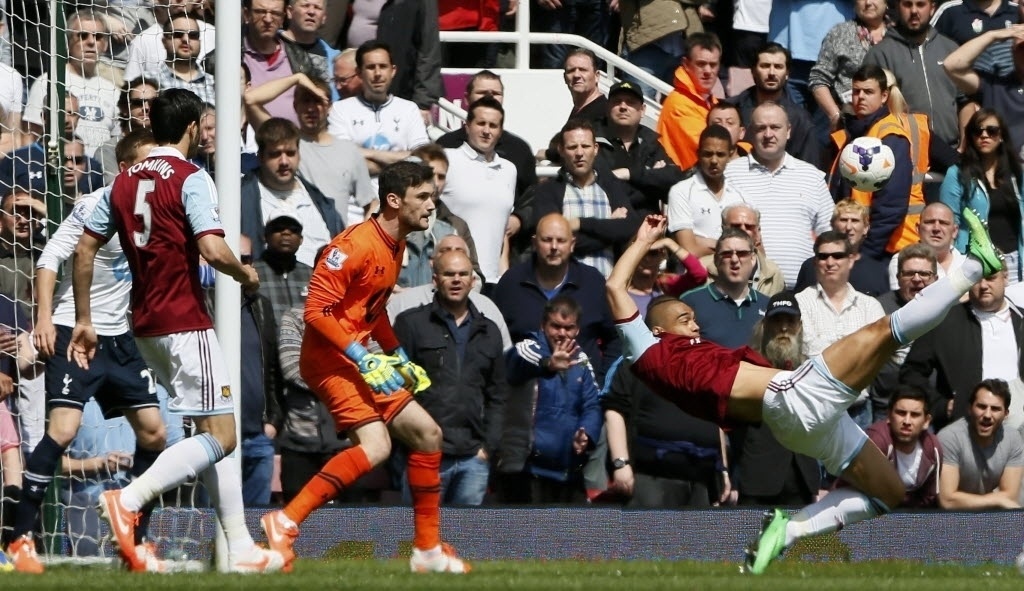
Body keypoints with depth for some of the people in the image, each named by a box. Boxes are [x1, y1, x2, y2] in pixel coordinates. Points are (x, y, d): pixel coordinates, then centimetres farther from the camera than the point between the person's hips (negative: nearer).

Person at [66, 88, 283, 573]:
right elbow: (213, 250, -21)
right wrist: (245, 274, 0)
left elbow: (84, 249, 11)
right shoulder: (191, 179, -10)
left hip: (144, 327, 8)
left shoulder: (125, 181, 11)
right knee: (220, 436, -7)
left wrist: (84, 321, 16)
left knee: (213, 431, 14)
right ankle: (128, 500, -24)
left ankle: (240, 546, 11)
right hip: (185, 323, -8)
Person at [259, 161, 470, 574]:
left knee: (426, 434, 10)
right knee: (375, 445, -25)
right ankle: (285, 522, -22)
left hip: (361, 362, 10)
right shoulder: (355, 245, -18)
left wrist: (398, 357, 20)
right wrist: (362, 358, -24)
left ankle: (428, 549, 18)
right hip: (329, 359, -10)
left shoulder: (395, 248, 13)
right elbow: (316, 310, -22)